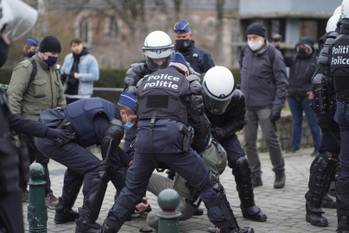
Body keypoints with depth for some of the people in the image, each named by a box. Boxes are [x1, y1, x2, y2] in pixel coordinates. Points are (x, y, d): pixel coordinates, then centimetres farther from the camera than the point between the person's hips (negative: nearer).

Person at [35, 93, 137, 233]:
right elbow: (113, 164, -10)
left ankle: (63, 213, 36)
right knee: (97, 170, -13)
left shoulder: (109, 111, 15)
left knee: (79, 165, 30)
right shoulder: (109, 123, -13)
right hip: (53, 137, -11)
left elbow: (112, 150, 27)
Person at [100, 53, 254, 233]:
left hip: (143, 137, 4)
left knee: (132, 189, 21)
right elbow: (197, 112, 16)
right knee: (207, 186, 6)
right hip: (171, 138, -3)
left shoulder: (146, 80, 21)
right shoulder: (185, 82, 12)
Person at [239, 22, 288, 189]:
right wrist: (240, 99, 15)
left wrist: (277, 105, -16)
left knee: (270, 139, -5)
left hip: (265, 105, -5)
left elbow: (282, 82, -9)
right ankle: (255, 176, 15)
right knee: (249, 142, 6)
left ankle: (279, 173, 13)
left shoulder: (273, 54, -7)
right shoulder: (245, 52, 9)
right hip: (247, 106, 6)